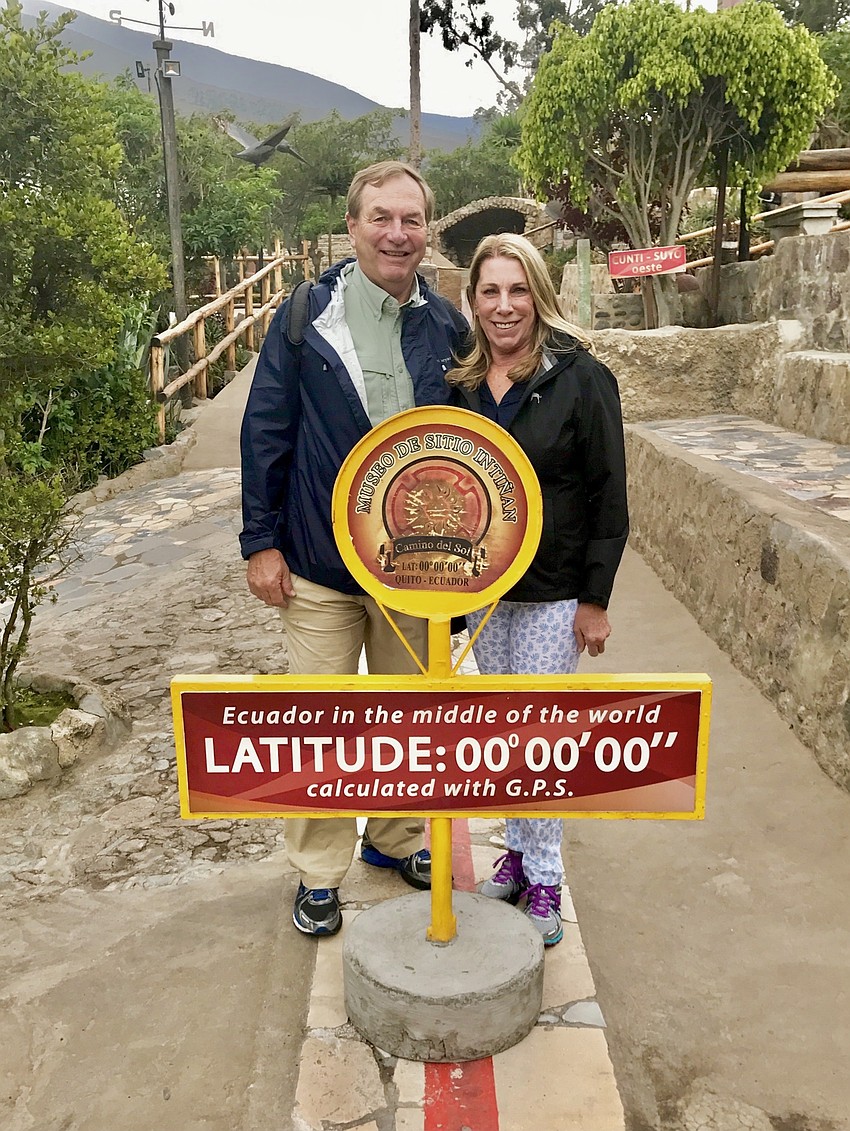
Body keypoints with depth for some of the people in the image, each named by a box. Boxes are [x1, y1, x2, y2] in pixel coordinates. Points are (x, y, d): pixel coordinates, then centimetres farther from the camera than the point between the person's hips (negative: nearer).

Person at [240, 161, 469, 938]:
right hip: (319, 563, -2)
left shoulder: (447, 328, 2)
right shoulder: (307, 317, -5)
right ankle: (319, 872, 26)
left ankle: (394, 837, 39)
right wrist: (261, 542, -7)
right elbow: (266, 432, -4)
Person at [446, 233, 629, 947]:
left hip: (553, 593, -5)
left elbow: (609, 497, -10)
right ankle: (519, 849, 33)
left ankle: (544, 876, 19)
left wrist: (597, 600, -11)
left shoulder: (581, 378, -11)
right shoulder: (461, 383, 3)